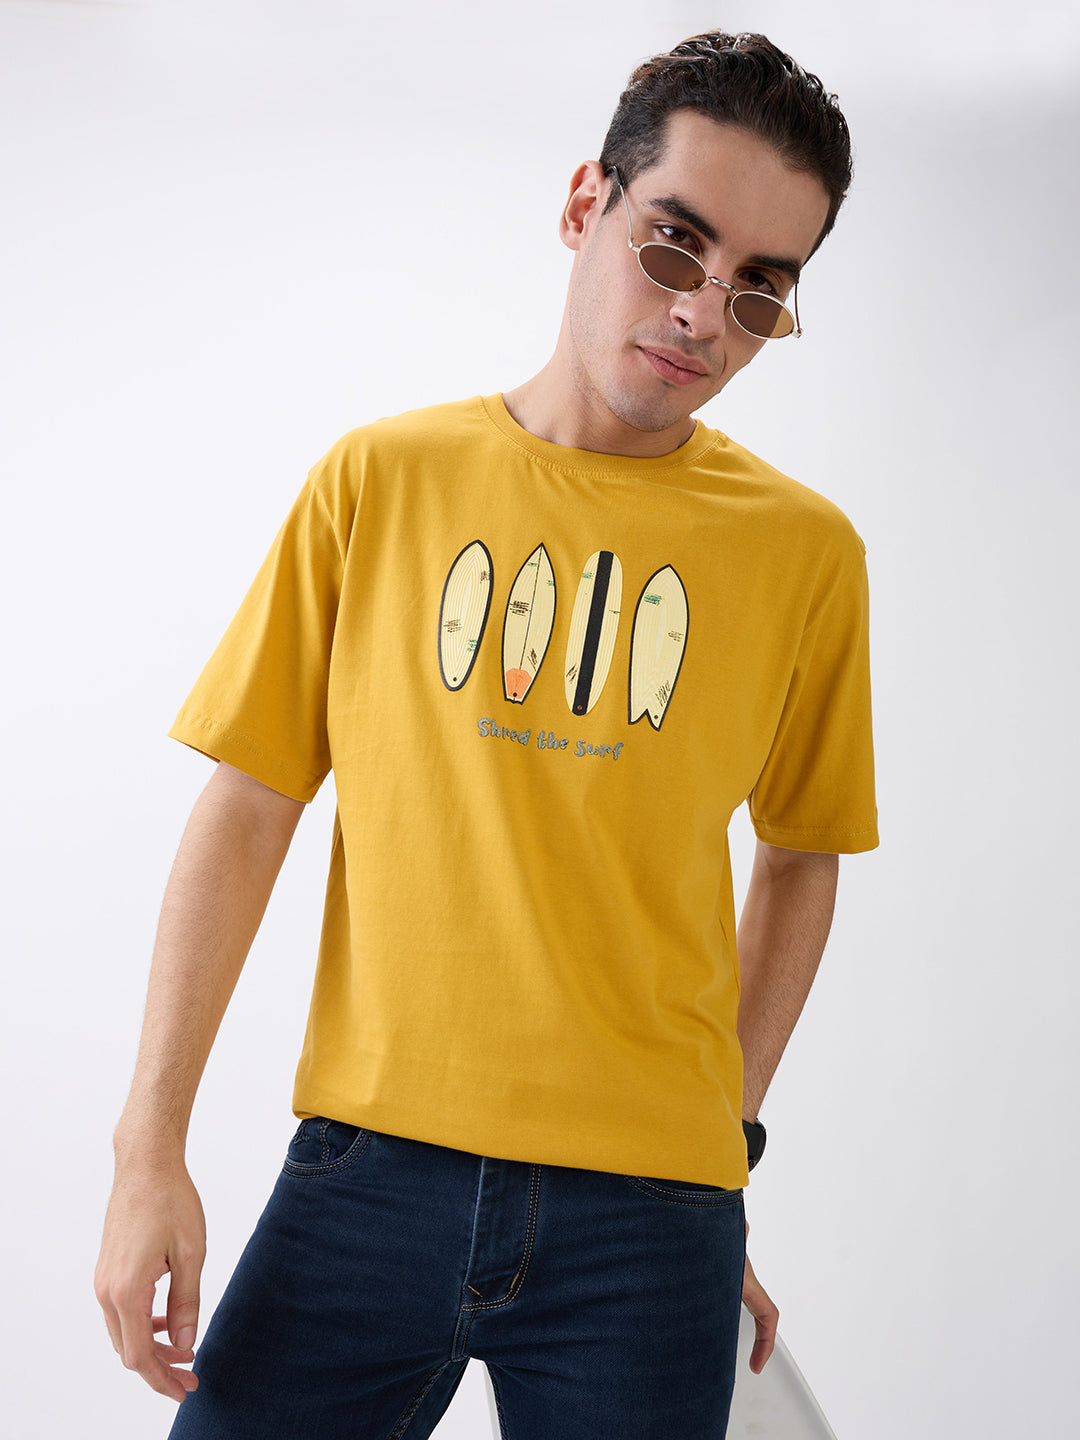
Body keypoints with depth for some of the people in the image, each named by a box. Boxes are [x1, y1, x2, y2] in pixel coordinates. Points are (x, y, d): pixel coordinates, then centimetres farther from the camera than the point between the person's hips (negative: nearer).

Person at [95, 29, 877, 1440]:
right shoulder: (380, 479, 2)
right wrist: (150, 1146, -2)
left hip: (648, 1211, 0)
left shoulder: (806, 551, 3)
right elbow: (246, 811, 2)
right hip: (369, 1166, 0)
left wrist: (727, 1137, 9)